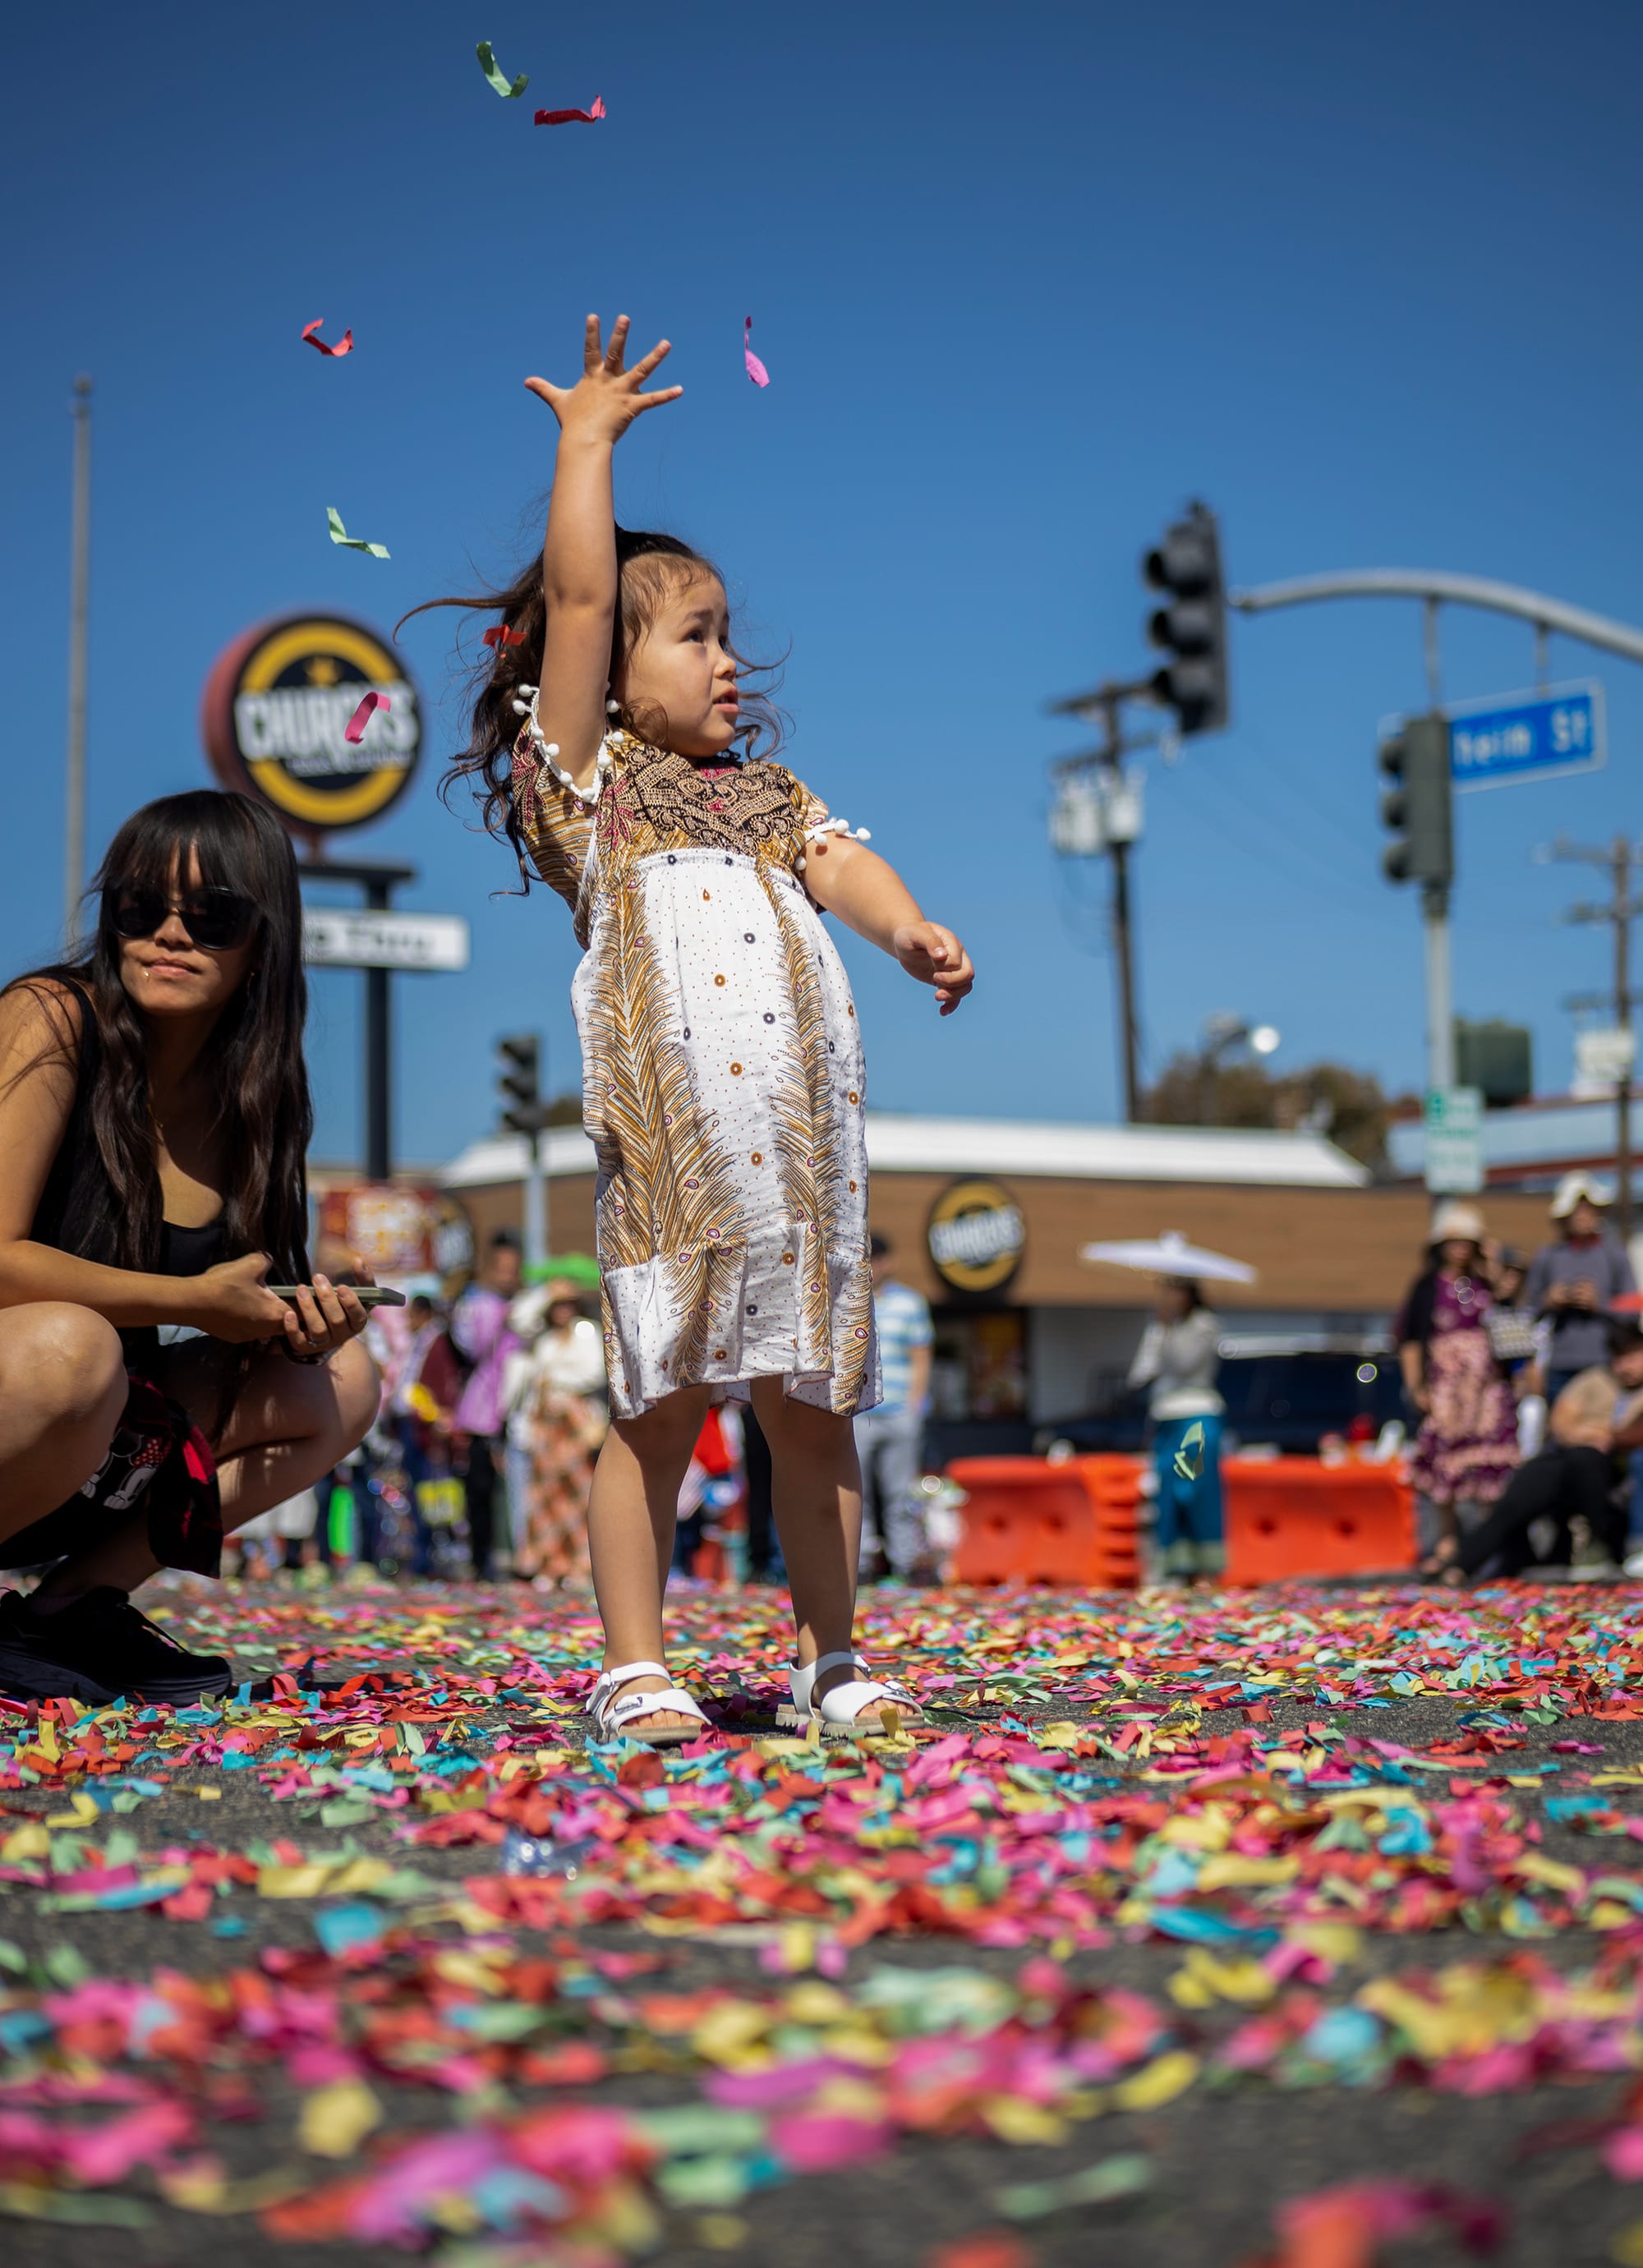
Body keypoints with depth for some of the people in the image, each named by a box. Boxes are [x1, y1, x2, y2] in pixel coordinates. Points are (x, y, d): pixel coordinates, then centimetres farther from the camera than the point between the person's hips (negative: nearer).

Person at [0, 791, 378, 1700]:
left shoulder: (243, 1091, 6)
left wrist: (298, 1327, -10)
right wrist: (195, 1301, -18)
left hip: (87, 1460, 8)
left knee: (342, 1381, 5)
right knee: (74, 1343, -36)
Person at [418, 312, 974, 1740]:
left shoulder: (766, 792, 24)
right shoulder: (586, 779, 7)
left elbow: (839, 863, 7)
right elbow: (576, 592, 0)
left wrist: (910, 930, -14)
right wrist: (589, 439, 7)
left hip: (806, 1142, 5)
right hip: (671, 1144, -5)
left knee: (813, 1408, 8)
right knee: (660, 1408, -3)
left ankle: (832, 1656, 16)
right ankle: (635, 1668, 6)